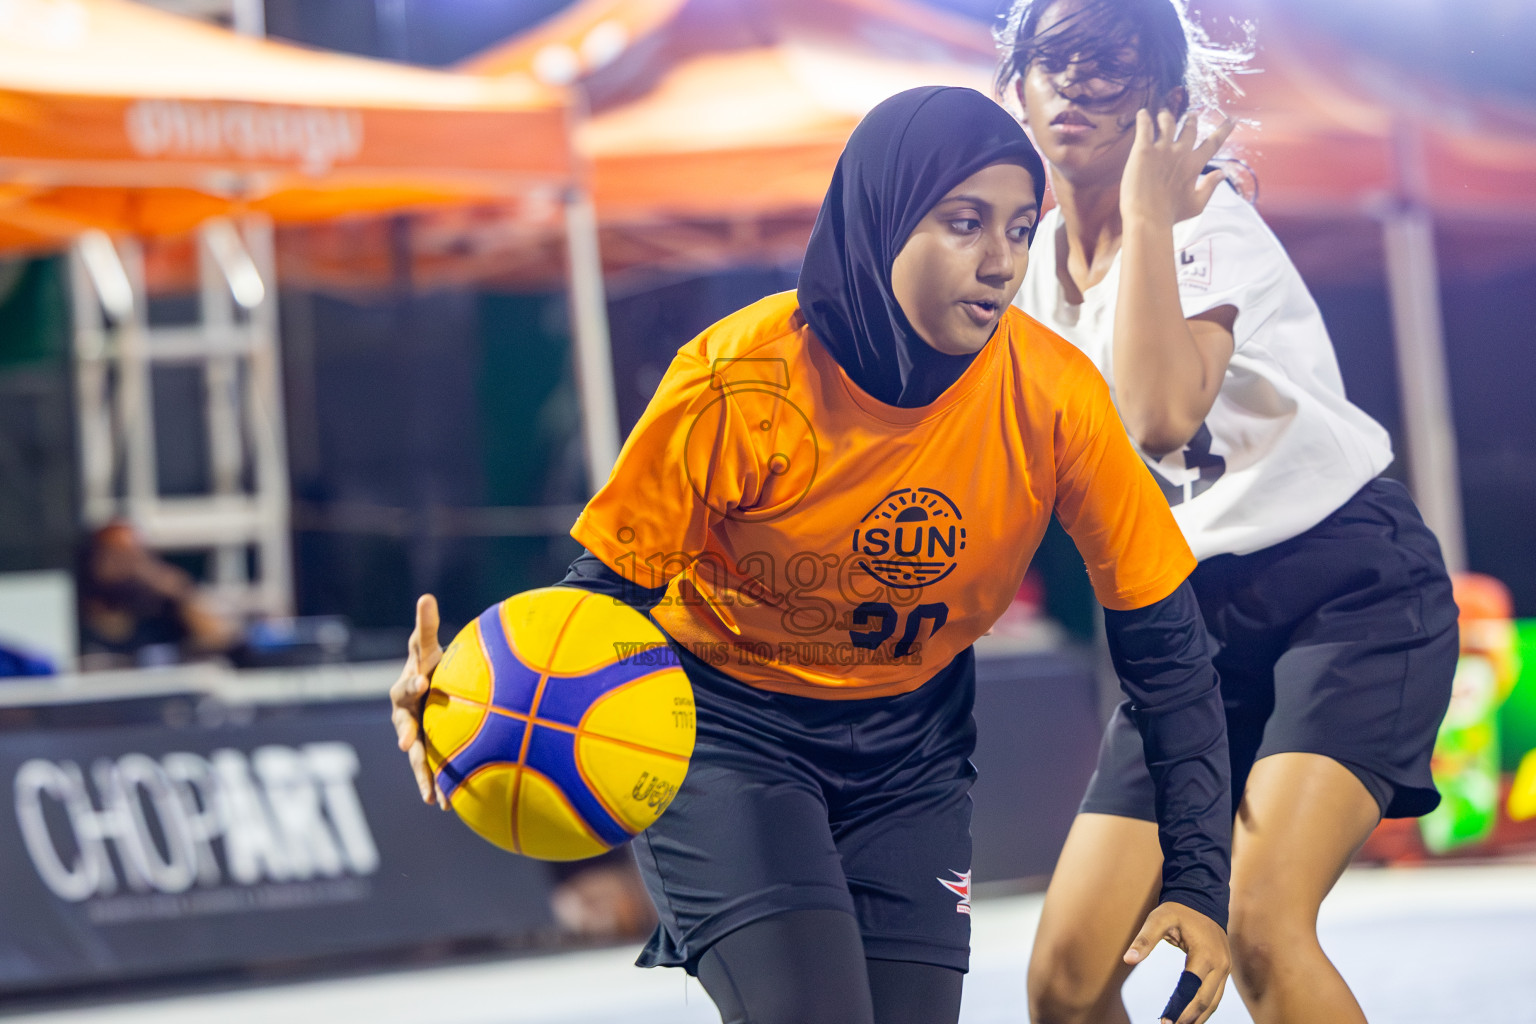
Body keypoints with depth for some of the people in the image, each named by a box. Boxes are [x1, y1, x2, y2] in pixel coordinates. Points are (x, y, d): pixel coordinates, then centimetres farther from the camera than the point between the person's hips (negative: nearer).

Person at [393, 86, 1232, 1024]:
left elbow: (1164, 641, -8)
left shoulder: (1054, 395, -17)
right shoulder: (738, 384, -24)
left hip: (910, 752, 4)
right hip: (723, 730, -4)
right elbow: (606, 591, -17)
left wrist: (1199, 879, -13)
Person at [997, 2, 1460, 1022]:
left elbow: (1163, 415, -34)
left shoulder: (1205, 223, -13)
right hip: (1192, 619, 7)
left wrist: (1148, 215, -25)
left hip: (1351, 589, -7)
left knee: (1259, 925, -30)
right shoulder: (1034, 258, 8)